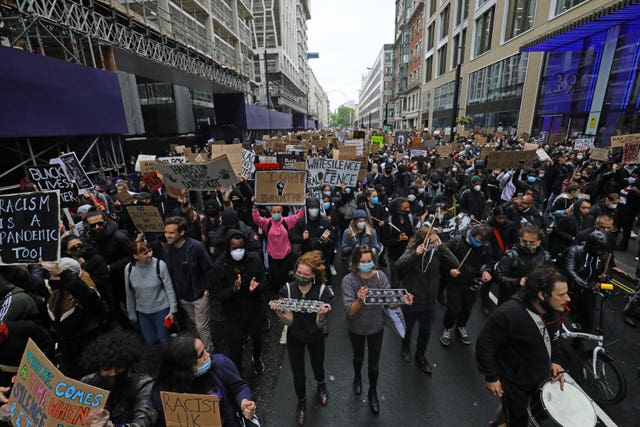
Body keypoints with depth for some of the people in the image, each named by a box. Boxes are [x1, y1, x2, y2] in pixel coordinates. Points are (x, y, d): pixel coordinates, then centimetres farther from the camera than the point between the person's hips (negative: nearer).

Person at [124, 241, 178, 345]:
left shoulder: (160, 265, -20)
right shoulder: (128, 269, -9)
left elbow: (169, 288, -13)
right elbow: (129, 294, 3)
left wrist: (172, 310, -12)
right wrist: (132, 314, 10)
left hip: (161, 310, -3)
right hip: (142, 312, 3)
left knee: (165, 340, 9)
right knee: (151, 341, 17)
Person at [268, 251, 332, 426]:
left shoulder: (322, 291, -25)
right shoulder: (287, 289, -22)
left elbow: (320, 325, -24)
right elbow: (289, 321, -20)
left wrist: (322, 315, -46)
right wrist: (278, 312, -40)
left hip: (315, 337, 0)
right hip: (294, 338, 0)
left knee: (318, 367, 24)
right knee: (298, 375, 11)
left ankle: (321, 385, 61)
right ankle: (301, 401, 46)